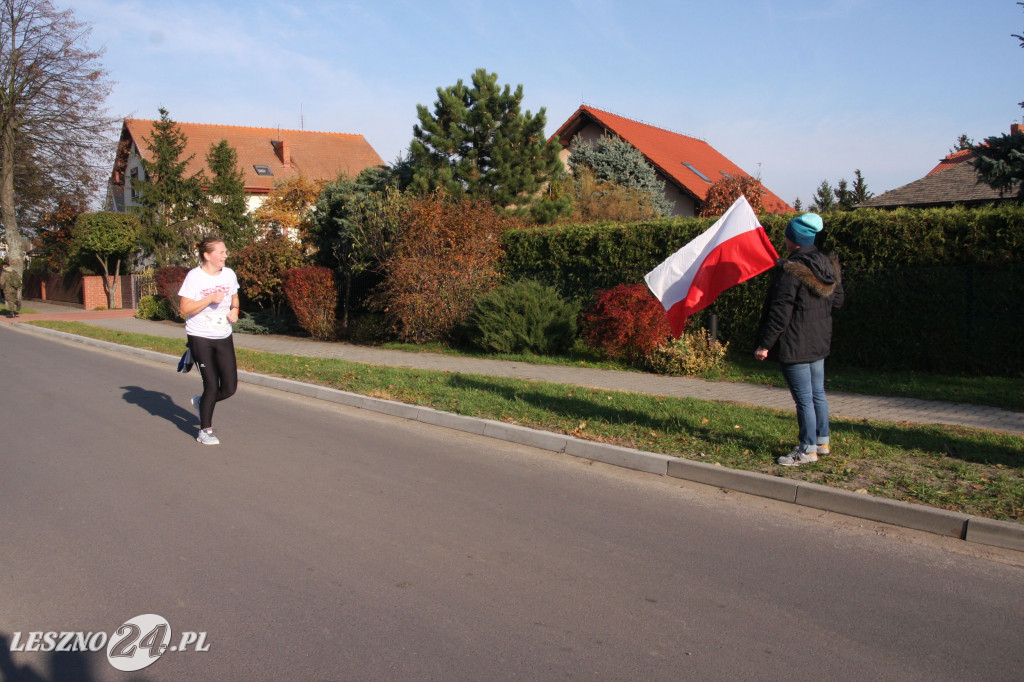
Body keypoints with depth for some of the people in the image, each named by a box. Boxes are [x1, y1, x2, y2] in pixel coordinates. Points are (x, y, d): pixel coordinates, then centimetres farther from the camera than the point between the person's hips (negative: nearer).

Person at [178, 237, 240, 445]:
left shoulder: (229, 274, 3)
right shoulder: (194, 276, -12)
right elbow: (185, 309, -13)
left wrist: (234, 309, -1)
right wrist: (210, 299, -24)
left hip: (224, 337, 5)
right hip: (200, 337, -5)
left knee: (230, 387, 3)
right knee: (212, 386, -4)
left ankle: (201, 402, 34)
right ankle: (205, 431, 15)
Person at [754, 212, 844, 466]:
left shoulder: (790, 270, -19)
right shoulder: (828, 265, 5)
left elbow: (779, 312, -20)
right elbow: (837, 300, 16)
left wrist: (765, 344, -15)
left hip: (795, 344, -8)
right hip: (819, 341, 9)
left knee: (803, 398, -1)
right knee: (818, 393, 19)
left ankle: (808, 450, 8)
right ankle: (822, 441, 30)